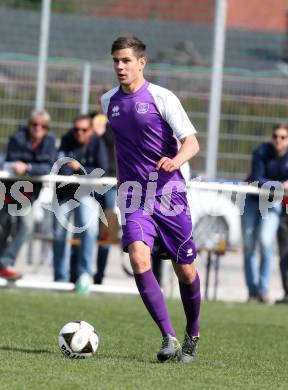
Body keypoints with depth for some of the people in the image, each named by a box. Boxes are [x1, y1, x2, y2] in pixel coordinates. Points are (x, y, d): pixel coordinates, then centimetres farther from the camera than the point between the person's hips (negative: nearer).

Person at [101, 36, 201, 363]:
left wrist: (175, 161, -32)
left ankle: (192, 335, 30)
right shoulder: (109, 101, 10)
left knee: (185, 269, 4)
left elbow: (192, 142, -12)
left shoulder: (162, 98, -6)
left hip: (168, 192, -3)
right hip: (133, 195, 3)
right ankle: (169, 338, -22)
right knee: (138, 257, -22)